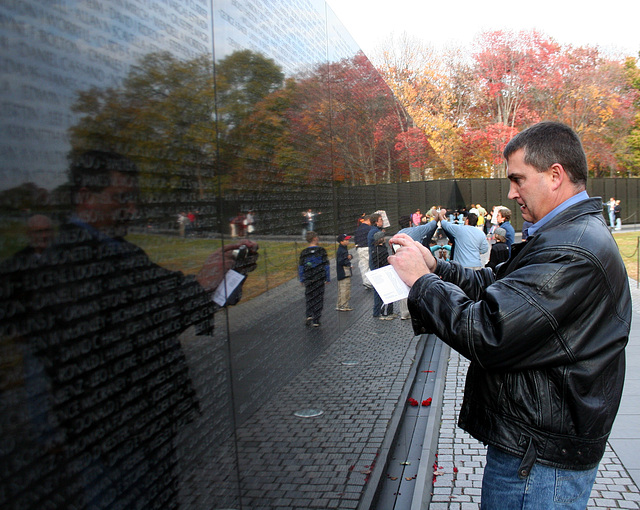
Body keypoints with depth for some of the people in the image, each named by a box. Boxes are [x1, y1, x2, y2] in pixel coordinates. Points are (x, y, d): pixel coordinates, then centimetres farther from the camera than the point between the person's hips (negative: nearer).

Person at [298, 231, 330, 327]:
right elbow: (326, 265, -3)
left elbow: (300, 267, 3)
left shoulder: (303, 252, 0)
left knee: (309, 298, 15)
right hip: (319, 279, -2)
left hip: (308, 280, 2)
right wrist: (327, 278, 5)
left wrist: (301, 279, 13)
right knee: (318, 299, 6)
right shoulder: (321, 251, -6)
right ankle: (316, 321, 5)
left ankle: (309, 315, -2)